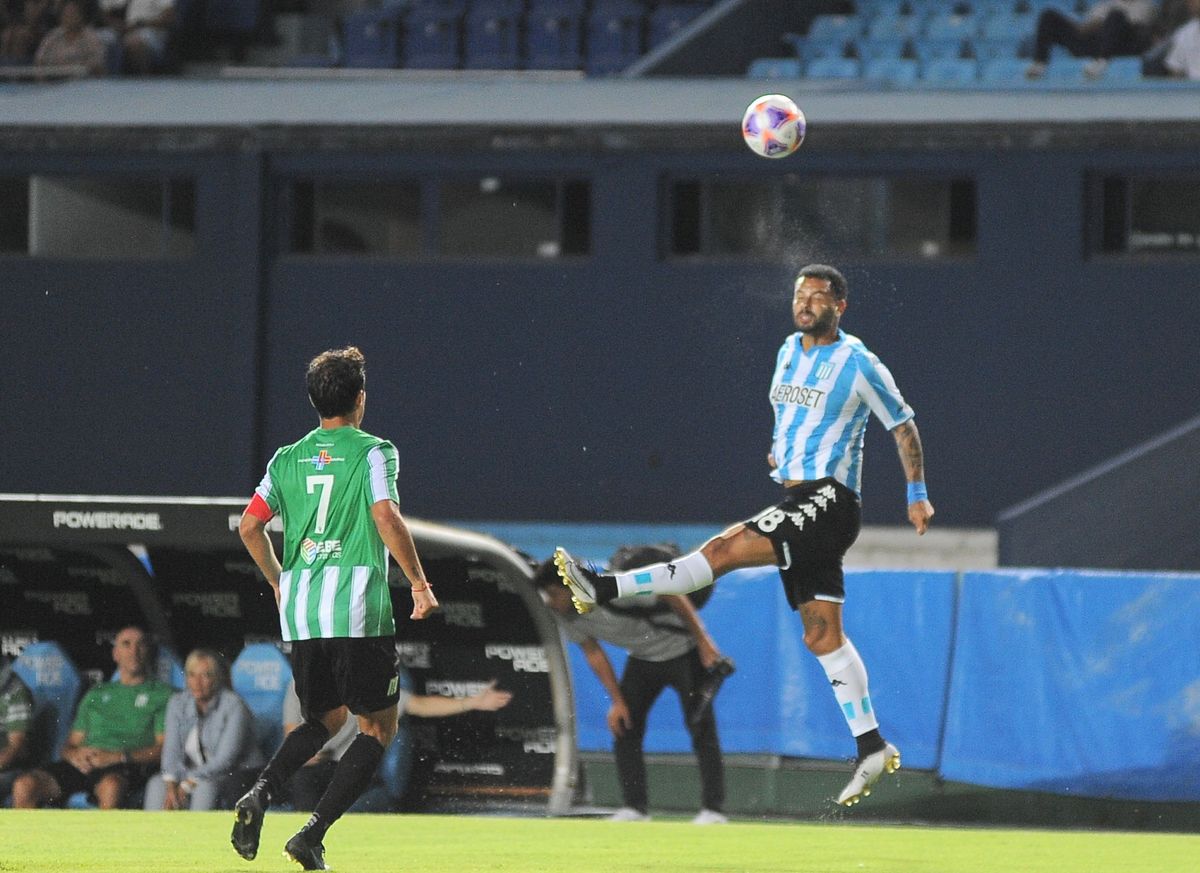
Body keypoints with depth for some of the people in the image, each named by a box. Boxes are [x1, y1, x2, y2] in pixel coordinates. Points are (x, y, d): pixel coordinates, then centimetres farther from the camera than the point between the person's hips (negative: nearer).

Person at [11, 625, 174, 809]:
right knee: (24, 786, -24)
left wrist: (118, 757, -13)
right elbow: (71, 744, 26)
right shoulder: (97, 694, 30)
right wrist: (74, 754, -1)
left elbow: (163, 748, 2)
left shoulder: (162, 694, 15)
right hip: (83, 765, 4)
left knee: (111, 786, -43)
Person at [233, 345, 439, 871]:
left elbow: (249, 526, 11)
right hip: (358, 609, -5)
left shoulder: (288, 459, 11)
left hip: (299, 611, 5)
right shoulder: (372, 452, -3)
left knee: (325, 720, 22)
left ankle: (260, 793, -6)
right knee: (378, 726, 6)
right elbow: (386, 518, -16)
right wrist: (419, 584, -9)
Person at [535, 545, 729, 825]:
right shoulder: (564, 614, -12)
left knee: (701, 728, -9)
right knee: (623, 728, 0)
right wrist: (617, 701, -3)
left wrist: (703, 640, -20)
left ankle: (713, 809, -6)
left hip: (682, 651, -7)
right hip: (642, 659, 7)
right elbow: (594, 654, 0)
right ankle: (635, 807, 5)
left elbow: (671, 595, -24)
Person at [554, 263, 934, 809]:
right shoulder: (788, 353, 16)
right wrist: (781, 448, 15)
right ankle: (871, 747, 10)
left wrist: (917, 494, 0)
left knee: (726, 548, -22)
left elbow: (903, 425, 1)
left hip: (829, 499, -9)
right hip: (795, 498, 9)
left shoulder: (858, 364, -6)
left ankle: (606, 588, -26)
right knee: (822, 635, 7)